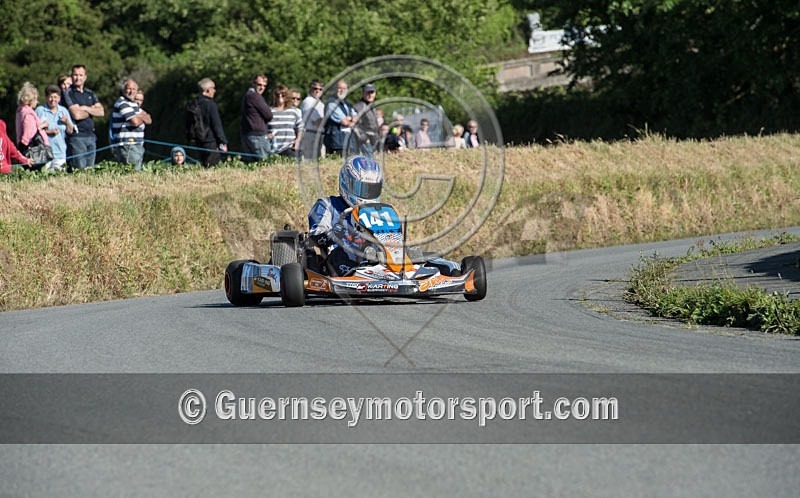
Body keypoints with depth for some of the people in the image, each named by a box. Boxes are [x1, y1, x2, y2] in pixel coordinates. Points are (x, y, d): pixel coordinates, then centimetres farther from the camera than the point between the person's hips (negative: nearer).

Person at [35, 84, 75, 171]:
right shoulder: (40, 110, 2)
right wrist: (49, 132, -14)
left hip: (60, 153, 4)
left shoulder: (64, 111, 14)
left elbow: (70, 131, 15)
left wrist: (67, 122, -4)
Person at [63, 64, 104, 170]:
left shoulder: (90, 94, 17)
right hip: (76, 136, -6)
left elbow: (101, 112, 5)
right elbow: (76, 115, -14)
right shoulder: (68, 93, -2)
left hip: (91, 136, 6)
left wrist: (85, 108, -7)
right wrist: (92, 110, 1)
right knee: (80, 170, -11)